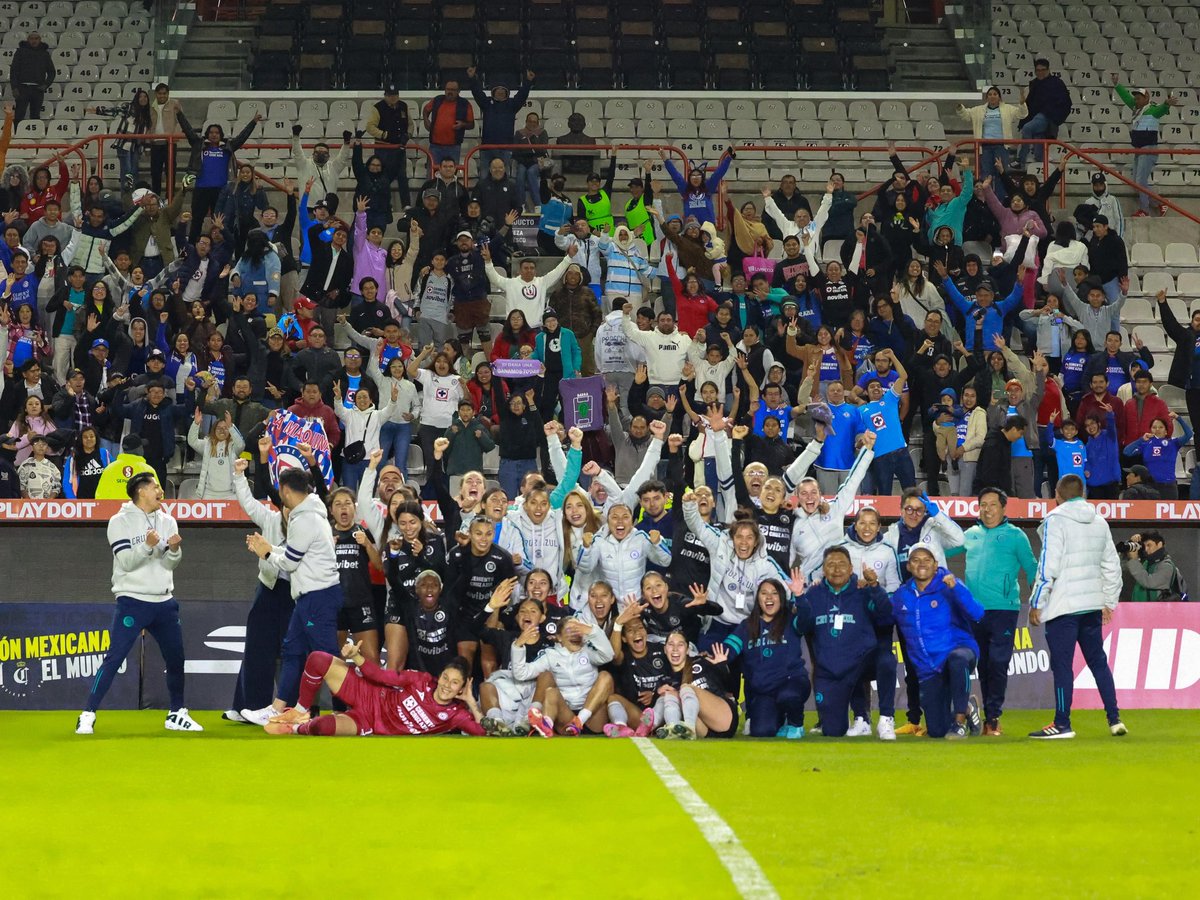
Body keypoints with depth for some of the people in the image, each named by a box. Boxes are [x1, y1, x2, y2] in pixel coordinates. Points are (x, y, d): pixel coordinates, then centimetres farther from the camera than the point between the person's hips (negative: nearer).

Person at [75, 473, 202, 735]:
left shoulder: (167, 522, 9)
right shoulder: (121, 522, -6)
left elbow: (170, 565, 4)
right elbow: (126, 562, -14)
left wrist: (174, 550, -16)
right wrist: (148, 545, -28)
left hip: (164, 602, 6)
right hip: (132, 601, -6)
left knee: (176, 658, 11)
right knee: (114, 658, -12)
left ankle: (177, 715, 26)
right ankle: (88, 716, -11)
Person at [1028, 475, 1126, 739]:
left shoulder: (1055, 520, -9)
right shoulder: (1099, 522, 12)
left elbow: (1048, 566, -14)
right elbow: (1112, 565, 15)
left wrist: (1036, 603, -8)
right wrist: (1109, 601, 24)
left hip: (1063, 607, -7)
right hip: (1093, 605, 7)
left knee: (1062, 665, -3)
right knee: (1098, 661, 14)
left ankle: (1062, 725, -1)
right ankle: (1114, 719, 10)